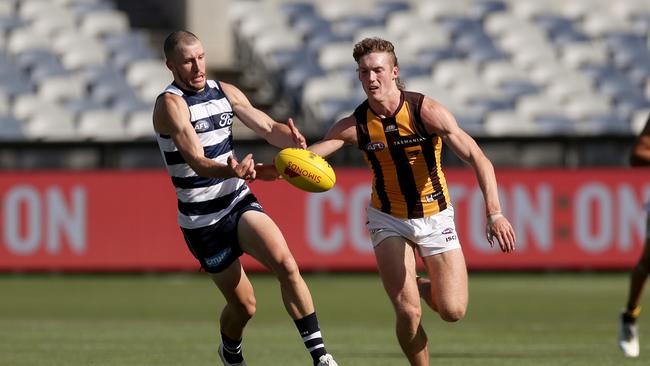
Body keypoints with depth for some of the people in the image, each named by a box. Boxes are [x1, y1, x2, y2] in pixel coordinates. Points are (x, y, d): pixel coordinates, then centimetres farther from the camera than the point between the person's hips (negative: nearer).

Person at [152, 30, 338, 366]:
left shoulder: (225, 92, 4)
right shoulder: (171, 104, -16)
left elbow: (268, 127, 4)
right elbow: (197, 161, -28)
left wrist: (291, 139, -21)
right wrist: (232, 171, -49)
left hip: (239, 203, 4)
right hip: (202, 221, -4)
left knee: (286, 264, -22)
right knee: (244, 304, 3)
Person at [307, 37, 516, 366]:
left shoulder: (427, 112, -20)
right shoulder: (355, 125, -14)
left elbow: (477, 159, -21)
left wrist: (494, 213, -34)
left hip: (435, 216, 0)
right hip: (388, 219, 0)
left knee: (452, 311, -9)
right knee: (408, 312, -15)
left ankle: (421, 286, 26)